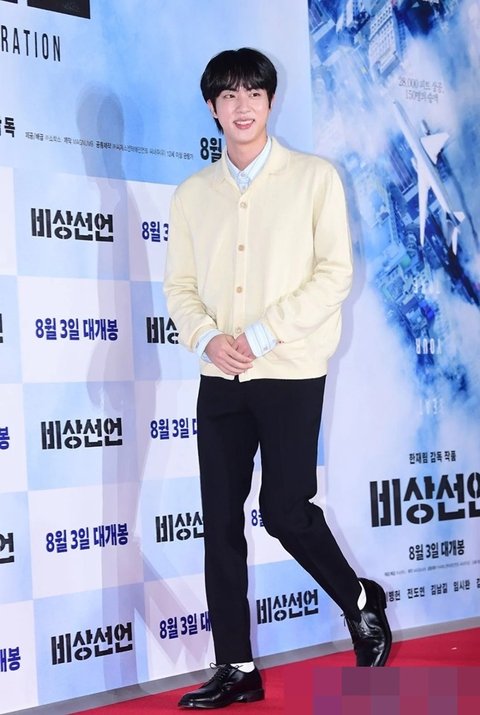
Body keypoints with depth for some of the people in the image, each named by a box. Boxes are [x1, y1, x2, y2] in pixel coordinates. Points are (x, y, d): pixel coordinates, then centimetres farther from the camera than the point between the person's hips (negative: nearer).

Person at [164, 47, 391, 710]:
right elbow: (181, 284, 10)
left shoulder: (315, 177, -1)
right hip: (220, 378, 4)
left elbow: (335, 273, -8)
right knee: (221, 520, 3)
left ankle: (361, 602, 24)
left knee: (285, 510, -5)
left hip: (292, 372, -4)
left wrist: (261, 334, -15)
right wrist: (207, 337, -11)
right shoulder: (193, 193, 11)